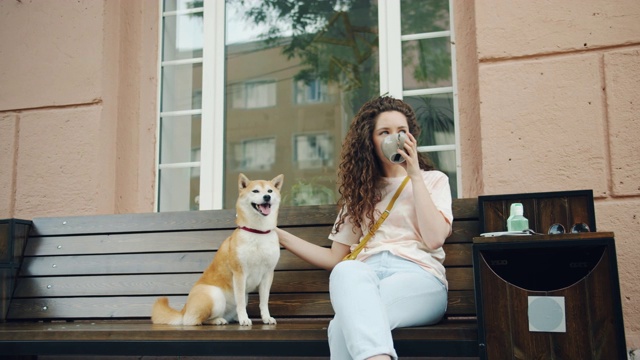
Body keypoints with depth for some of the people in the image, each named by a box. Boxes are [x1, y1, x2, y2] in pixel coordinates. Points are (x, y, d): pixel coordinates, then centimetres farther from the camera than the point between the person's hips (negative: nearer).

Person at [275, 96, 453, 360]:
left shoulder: (434, 180, 17)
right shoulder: (360, 191, 24)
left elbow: (434, 239, -3)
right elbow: (335, 258, 20)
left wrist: (414, 175, 0)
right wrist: (280, 236, 13)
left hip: (418, 276, -2)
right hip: (365, 275, 2)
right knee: (346, 271, -41)